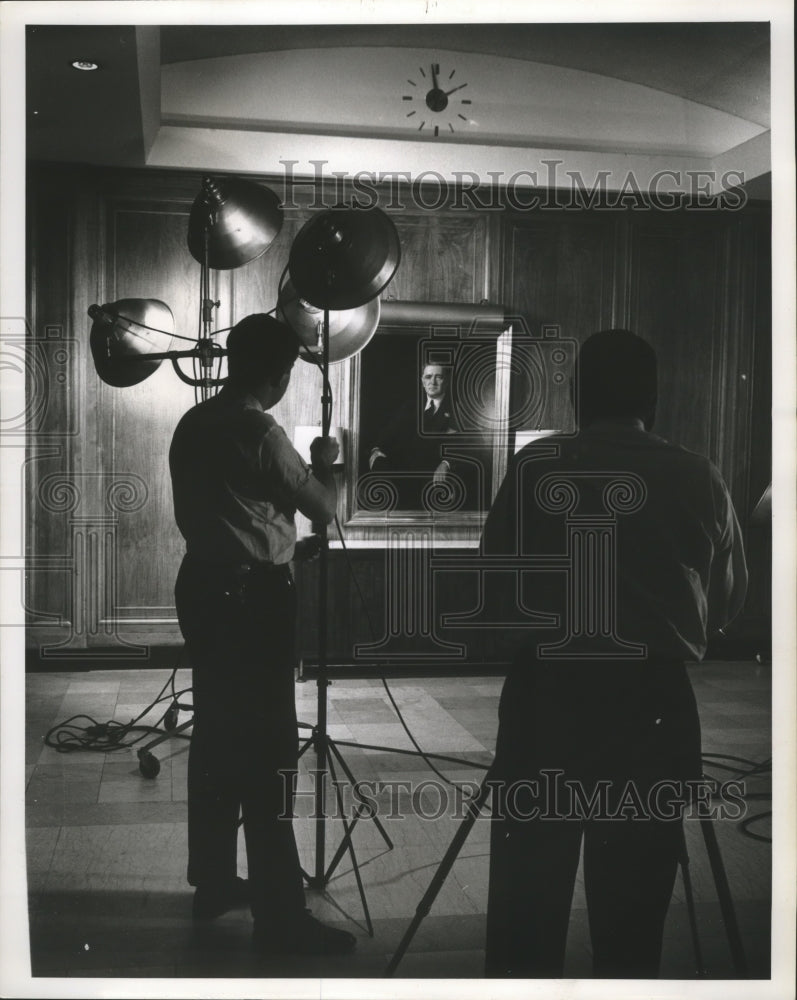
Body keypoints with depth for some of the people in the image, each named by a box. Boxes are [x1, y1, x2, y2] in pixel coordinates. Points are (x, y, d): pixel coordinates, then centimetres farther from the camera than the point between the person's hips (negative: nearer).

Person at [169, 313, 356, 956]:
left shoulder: (192, 425, 10)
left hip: (202, 586, 9)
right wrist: (325, 466, 14)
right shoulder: (261, 433, -15)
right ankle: (280, 913, -2)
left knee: (217, 736, 15)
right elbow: (323, 509, -7)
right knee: (267, 749, -6)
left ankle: (213, 881, 26)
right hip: (252, 596, -9)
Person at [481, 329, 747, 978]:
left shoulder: (534, 467, -2)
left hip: (544, 696, 0)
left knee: (527, 900, 9)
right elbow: (729, 603, 10)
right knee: (632, 906, 10)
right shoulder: (699, 480, 1)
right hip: (653, 704, 1)